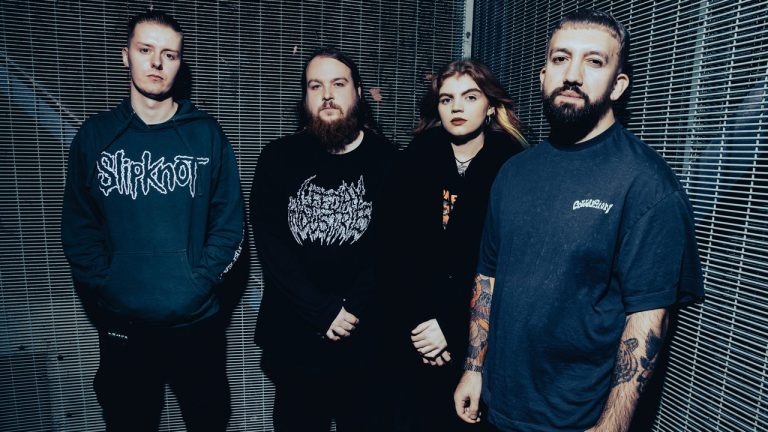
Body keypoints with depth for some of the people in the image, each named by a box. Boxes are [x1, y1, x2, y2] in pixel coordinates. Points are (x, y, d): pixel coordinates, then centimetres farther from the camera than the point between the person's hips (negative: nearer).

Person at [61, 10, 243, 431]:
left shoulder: (206, 134, 0)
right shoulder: (95, 135, 3)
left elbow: (230, 220, -3)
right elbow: (78, 227, 2)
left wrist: (199, 282, -13)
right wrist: (104, 288, -10)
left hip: (197, 321, 0)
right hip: (121, 324, 1)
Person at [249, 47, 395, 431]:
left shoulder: (387, 160, -1)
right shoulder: (278, 158, 1)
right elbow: (271, 246, -7)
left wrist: (351, 310, -16)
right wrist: (323, 313, -14)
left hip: (366, 339, 0)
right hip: (292, 339, 1)